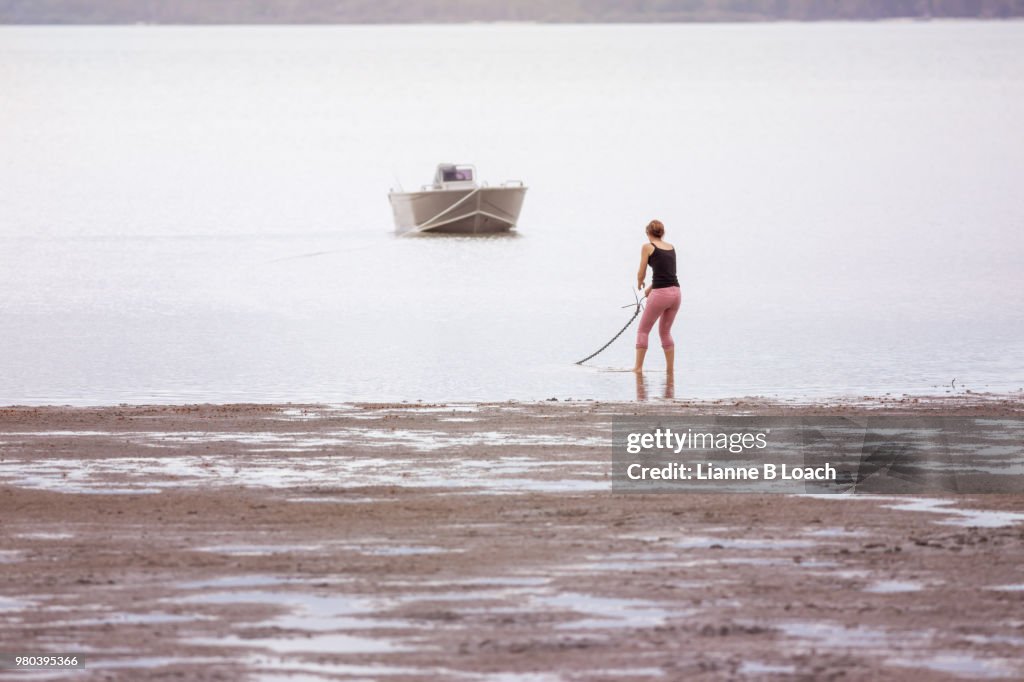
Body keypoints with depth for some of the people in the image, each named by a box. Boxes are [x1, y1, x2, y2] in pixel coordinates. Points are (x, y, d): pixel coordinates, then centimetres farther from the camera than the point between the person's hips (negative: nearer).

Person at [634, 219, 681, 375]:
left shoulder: (648, 247, -1)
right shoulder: (671, 248, 16)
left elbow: (641, 274, 1)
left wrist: (639, 284, 24)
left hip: (660, 293, -6)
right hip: (676, 292, 6)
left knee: (643, 330, 9)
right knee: (665, 332, 20)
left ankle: (638, 367, 6)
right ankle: (670, 369, 16)